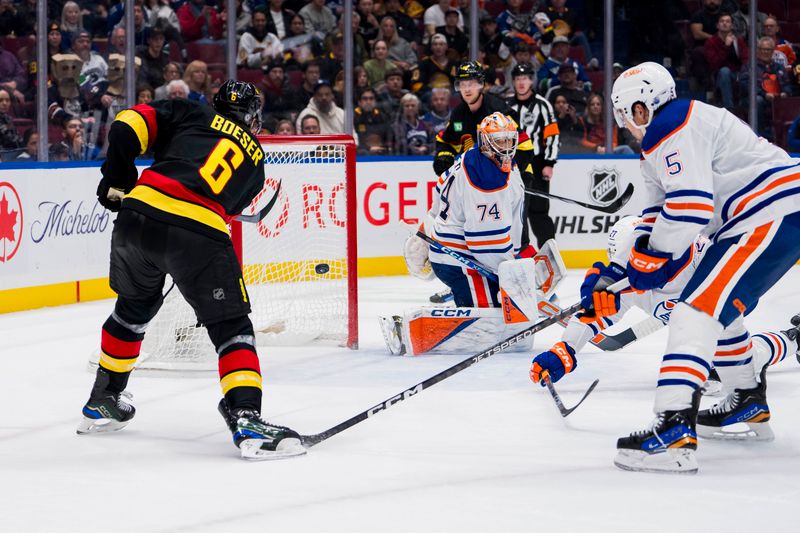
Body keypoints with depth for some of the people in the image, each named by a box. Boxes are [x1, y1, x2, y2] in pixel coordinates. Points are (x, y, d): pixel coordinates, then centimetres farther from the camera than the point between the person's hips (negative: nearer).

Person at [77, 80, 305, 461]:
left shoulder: (191, 115, 21)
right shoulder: (255, 159, 26)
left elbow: (126, 128, 8)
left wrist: (118, 179, 19)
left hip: (139, 216, 3)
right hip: (199, 235, -3)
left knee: (134, 308, 28)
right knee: (232, 327, 7)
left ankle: (102, 402, 41)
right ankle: (245, 419, -13)